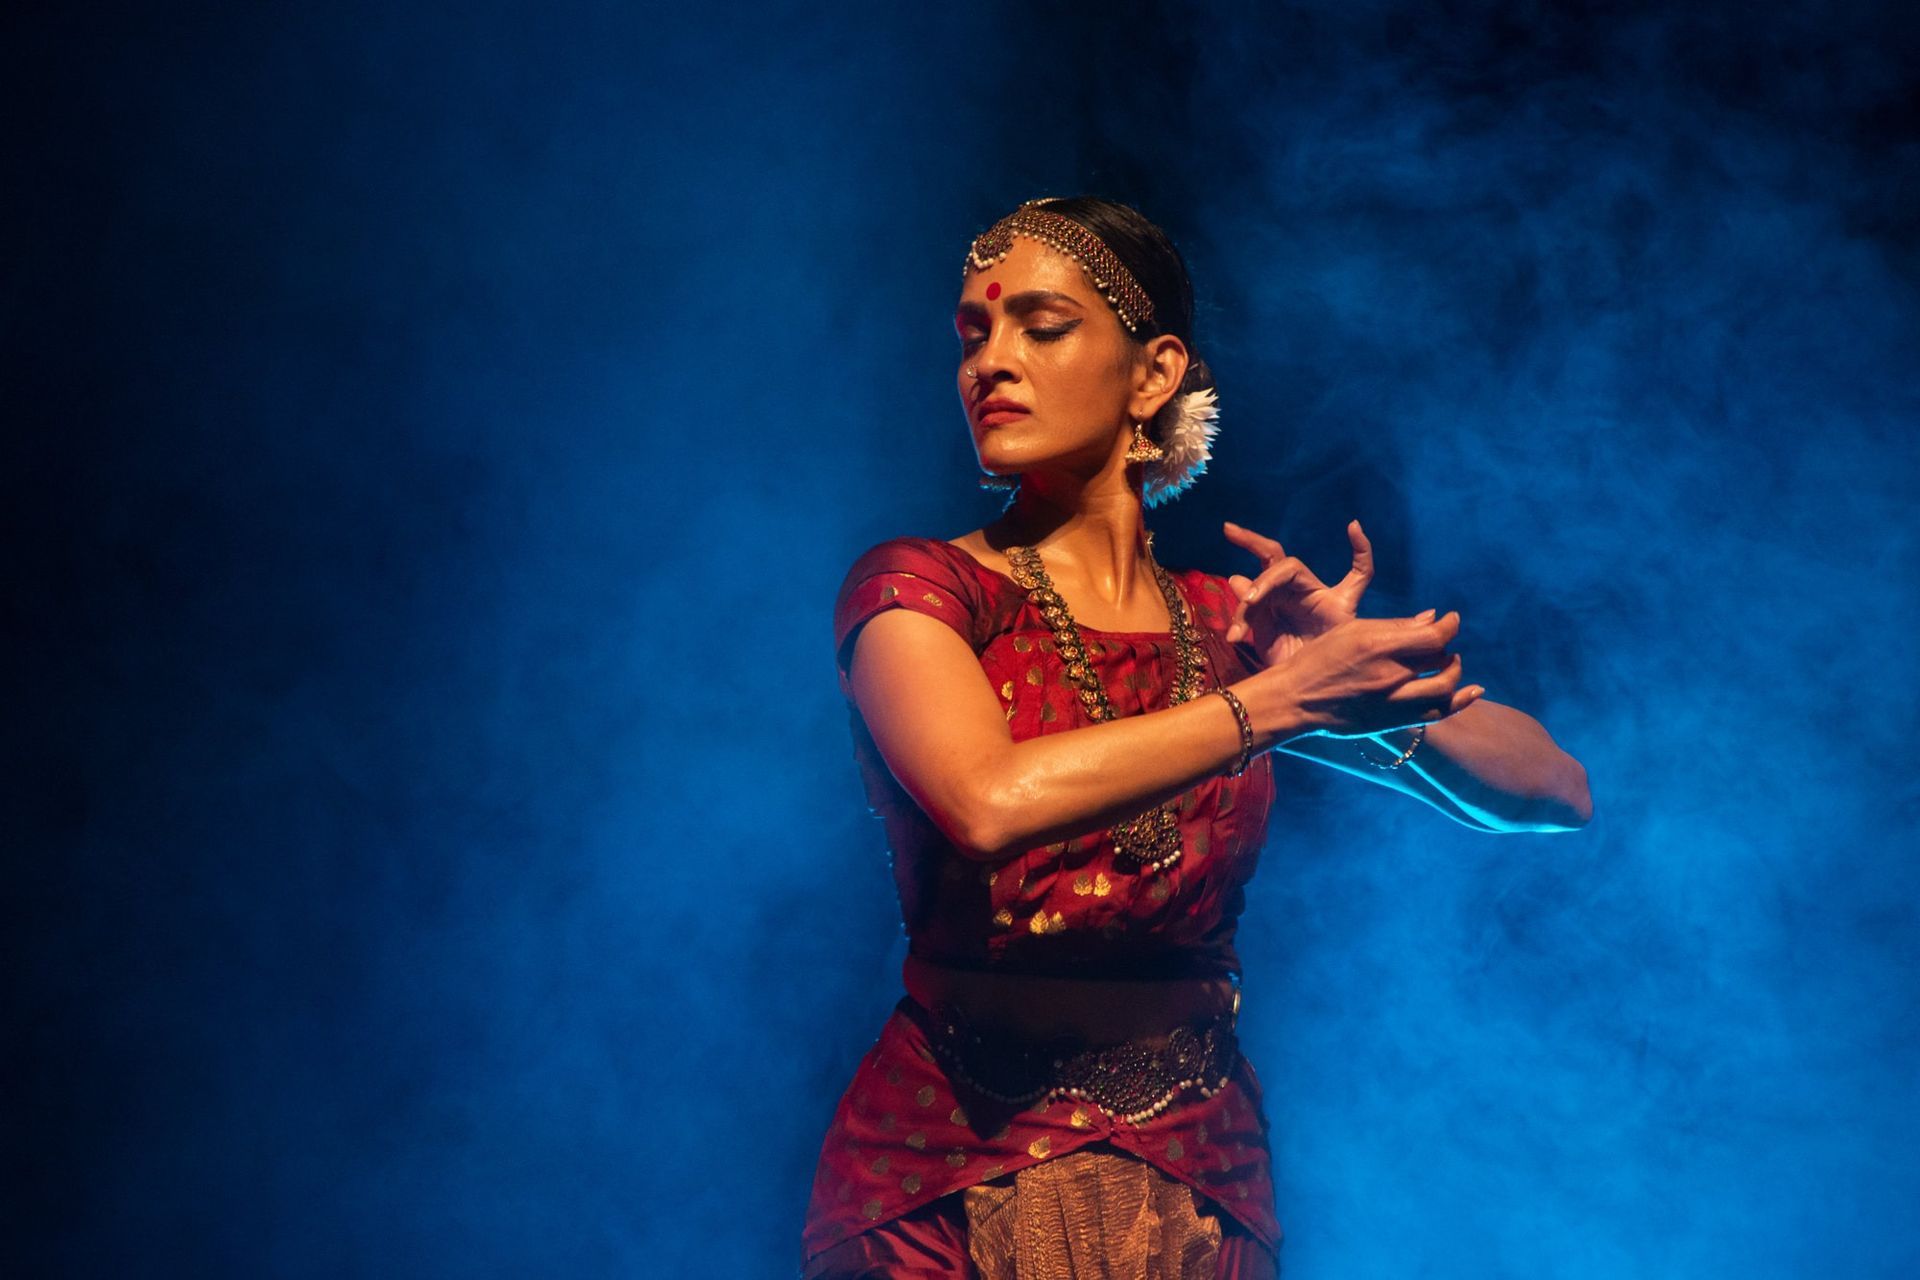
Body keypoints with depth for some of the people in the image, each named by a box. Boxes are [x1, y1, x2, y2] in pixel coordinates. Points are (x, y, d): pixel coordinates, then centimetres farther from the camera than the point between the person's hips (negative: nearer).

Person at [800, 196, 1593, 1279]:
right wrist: (1279, 703, -19)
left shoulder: (1234, 623, 5)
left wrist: (1364, 672, -13)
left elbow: (1558, 792, 4)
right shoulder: (915, 586, -3)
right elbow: (989, 801, -24)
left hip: (1202, 1180, 3)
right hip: (955, 1174, -3)